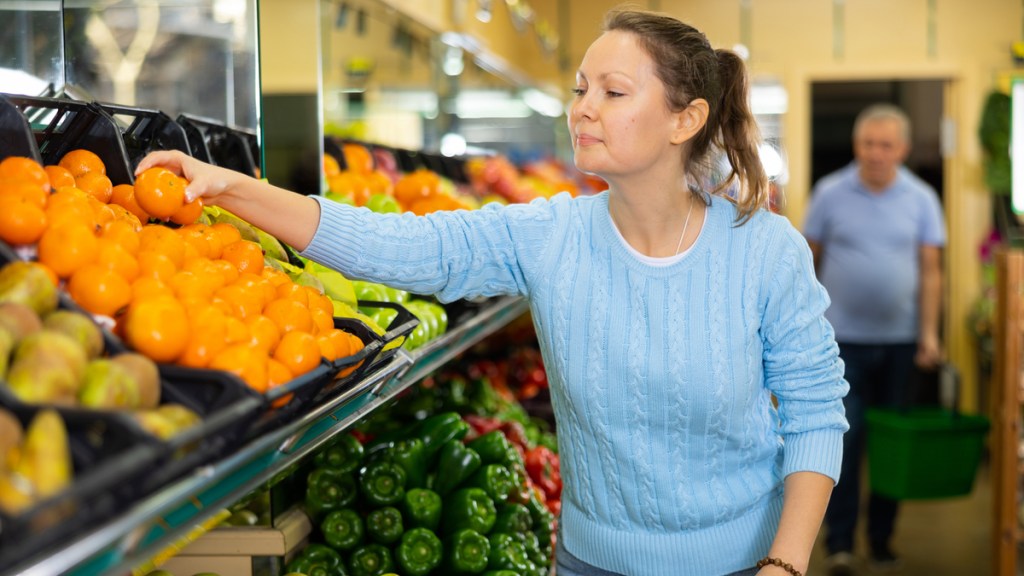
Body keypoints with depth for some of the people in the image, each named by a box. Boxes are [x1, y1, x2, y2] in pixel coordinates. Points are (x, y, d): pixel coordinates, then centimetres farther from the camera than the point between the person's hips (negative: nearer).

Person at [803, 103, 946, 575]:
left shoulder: (921, 199, 3)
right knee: (845, 439, -5)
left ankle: (881, 537, 21)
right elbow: (809, 260, 3)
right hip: (844, 337, -2)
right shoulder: (830, 193, -1)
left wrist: (929, 333, -5)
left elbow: (930, 270, 2)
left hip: (900, 340, 2)